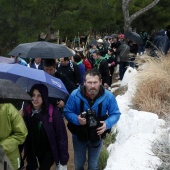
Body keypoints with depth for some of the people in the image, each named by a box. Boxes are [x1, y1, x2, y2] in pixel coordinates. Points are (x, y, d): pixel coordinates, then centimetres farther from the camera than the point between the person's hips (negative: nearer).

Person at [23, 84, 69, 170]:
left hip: (48, 152, -3)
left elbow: (61, 135, -17)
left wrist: (63, 160, -16)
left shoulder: (53, 112, -20)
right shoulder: (26, 111, -8)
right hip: (31, 152, 3)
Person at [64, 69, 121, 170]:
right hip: (79, 135, 0)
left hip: (97, 136, 0)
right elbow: (67, 112, -13)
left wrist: (107, 124, -30)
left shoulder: (108, 96, -22)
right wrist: (77, 119, -34)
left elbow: (115, 114, -10)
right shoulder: (75, 95, -24)